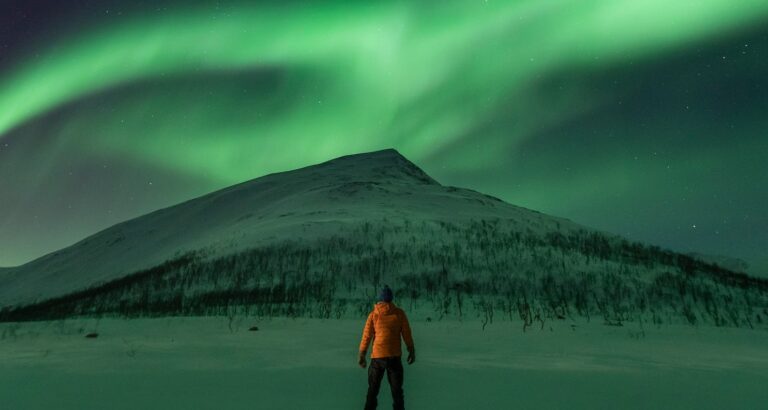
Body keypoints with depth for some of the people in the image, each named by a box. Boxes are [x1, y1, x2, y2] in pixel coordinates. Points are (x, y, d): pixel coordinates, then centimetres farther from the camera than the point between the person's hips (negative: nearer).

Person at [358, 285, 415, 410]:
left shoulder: (373, 314, -2)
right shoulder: (399, 313, -3)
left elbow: (366, 336, -1)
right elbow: (407, 334, 0)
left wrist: (361, 354, 7)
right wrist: (411, 351, 10)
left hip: (377, 356, 1)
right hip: (394, 356, 0)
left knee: (373, 388, 15)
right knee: (396, 389, 10)